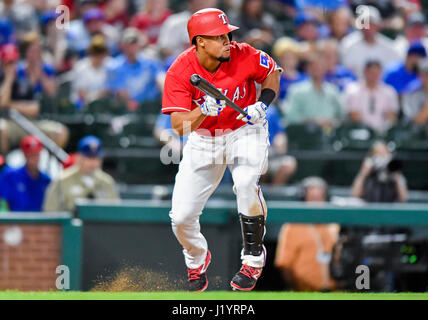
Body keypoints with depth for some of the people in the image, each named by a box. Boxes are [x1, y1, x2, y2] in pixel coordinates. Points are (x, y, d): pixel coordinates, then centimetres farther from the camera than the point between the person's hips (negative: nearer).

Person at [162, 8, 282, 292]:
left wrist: (263, 104, -15)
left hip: (245, 132, -1)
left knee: (245, 182, -32)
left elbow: (272, 72, 2)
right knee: (181, 217, -5)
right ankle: (198, 259, 31)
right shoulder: (180, 72, -21)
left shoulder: (244, 56, -19)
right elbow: (179, 126, -25)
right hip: (203, 141, 1)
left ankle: (253, 257, -12)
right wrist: (203, 111, -43)